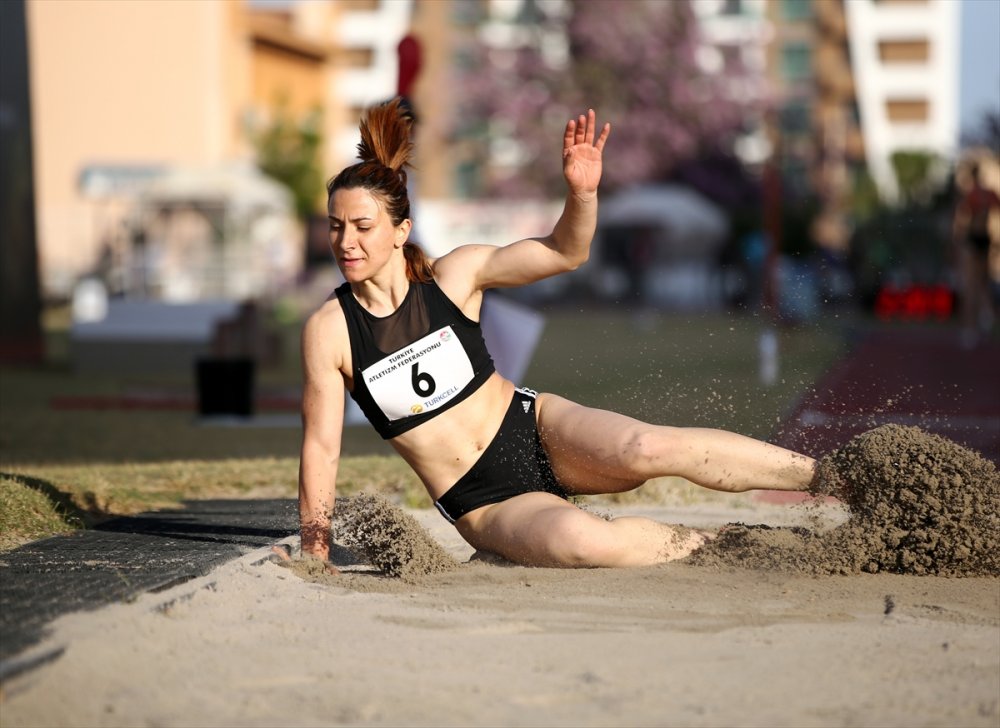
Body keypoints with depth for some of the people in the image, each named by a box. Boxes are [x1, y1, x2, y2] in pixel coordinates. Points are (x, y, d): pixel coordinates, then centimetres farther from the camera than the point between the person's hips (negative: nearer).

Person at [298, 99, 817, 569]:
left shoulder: (452, 276, -4)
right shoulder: (329, 329, -8)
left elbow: (564, 254, 0)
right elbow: (321, 446, -2)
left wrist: (582, 193, -19)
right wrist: (314, 555, -2)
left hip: (540, 431, 1)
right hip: (484, 507, -1)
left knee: (644, 449, -30)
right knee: (576, 540, -35)